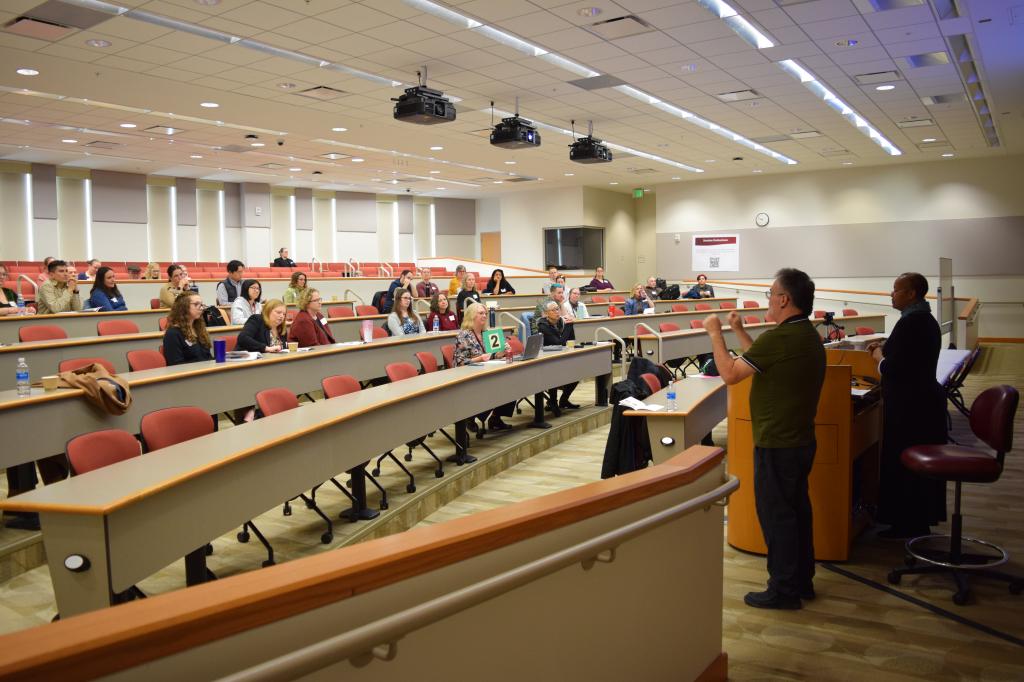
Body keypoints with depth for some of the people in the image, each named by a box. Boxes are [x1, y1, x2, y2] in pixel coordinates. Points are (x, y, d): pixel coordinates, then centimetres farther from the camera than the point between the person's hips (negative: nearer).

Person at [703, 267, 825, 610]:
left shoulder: (779, 338, -23)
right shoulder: (809, 336, 8)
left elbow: (730, 373, -18)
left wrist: (715, 333, -6)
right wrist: (738, 331, 19)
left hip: (776, 445, -10)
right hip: (801, 439, 10)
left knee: (775, 515, 1)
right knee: (797, 509, 18)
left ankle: (783, 590, 11)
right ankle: (802, 581, 30)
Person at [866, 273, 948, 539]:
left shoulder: (911, 321, -20)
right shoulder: (925, 319, 11)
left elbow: (894, 368, -24)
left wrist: (879, 357, -5)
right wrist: (886, 349, 11)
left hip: (909, 406, -10)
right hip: (924, 399, 10)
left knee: (902, 463, 0)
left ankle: (908, 524, 8)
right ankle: (919, 520, 28)